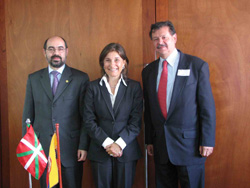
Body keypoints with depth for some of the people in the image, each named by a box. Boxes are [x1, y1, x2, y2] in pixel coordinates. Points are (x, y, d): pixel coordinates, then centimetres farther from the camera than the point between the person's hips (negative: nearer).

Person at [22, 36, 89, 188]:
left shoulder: (81, 78, -1)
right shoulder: (33, 79, 7)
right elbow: (28, 114, 9)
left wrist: (84, 146, -7)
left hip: (71, 149, -2)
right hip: (42, 148, 2)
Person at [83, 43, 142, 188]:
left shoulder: (134, 87, 1)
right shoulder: (93, 87, 2)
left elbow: (136, 121, -3)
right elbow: (89, 120, -2)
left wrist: (119, 144, -13)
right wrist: (107, 143, -11)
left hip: (127, 151, 0)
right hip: (100, 151, 0)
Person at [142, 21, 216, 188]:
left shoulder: (197, 65, -6)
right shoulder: (148, 71, 7)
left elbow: (208, 107, -7)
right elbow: (148, 109, 10)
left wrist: (207, 141, -10)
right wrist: (149, 140, 9)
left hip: (189, 144, -4)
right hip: (160, 145, 4)